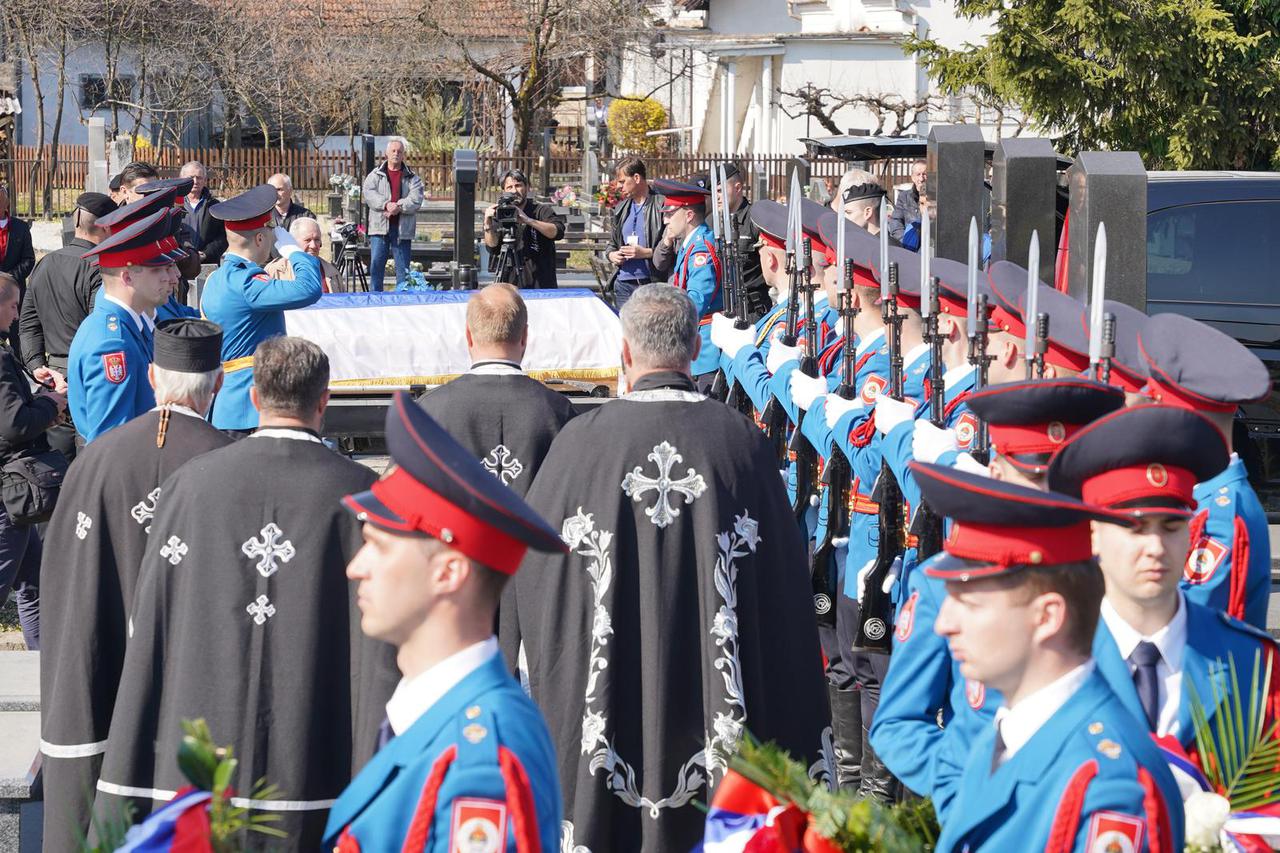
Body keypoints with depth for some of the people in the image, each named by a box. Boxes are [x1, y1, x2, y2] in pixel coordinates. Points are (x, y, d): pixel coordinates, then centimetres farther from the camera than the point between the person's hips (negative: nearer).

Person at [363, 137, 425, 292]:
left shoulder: (412, 178, 10)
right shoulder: (375, 176, 11)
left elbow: (416, 199, -4)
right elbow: (369, 195, -5)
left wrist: (399, 207, -19)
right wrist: (386, 204, -20)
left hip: (402, 228, 0)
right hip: (380, 227, 0)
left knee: (403, 268, 2)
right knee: (376, 264, -3)